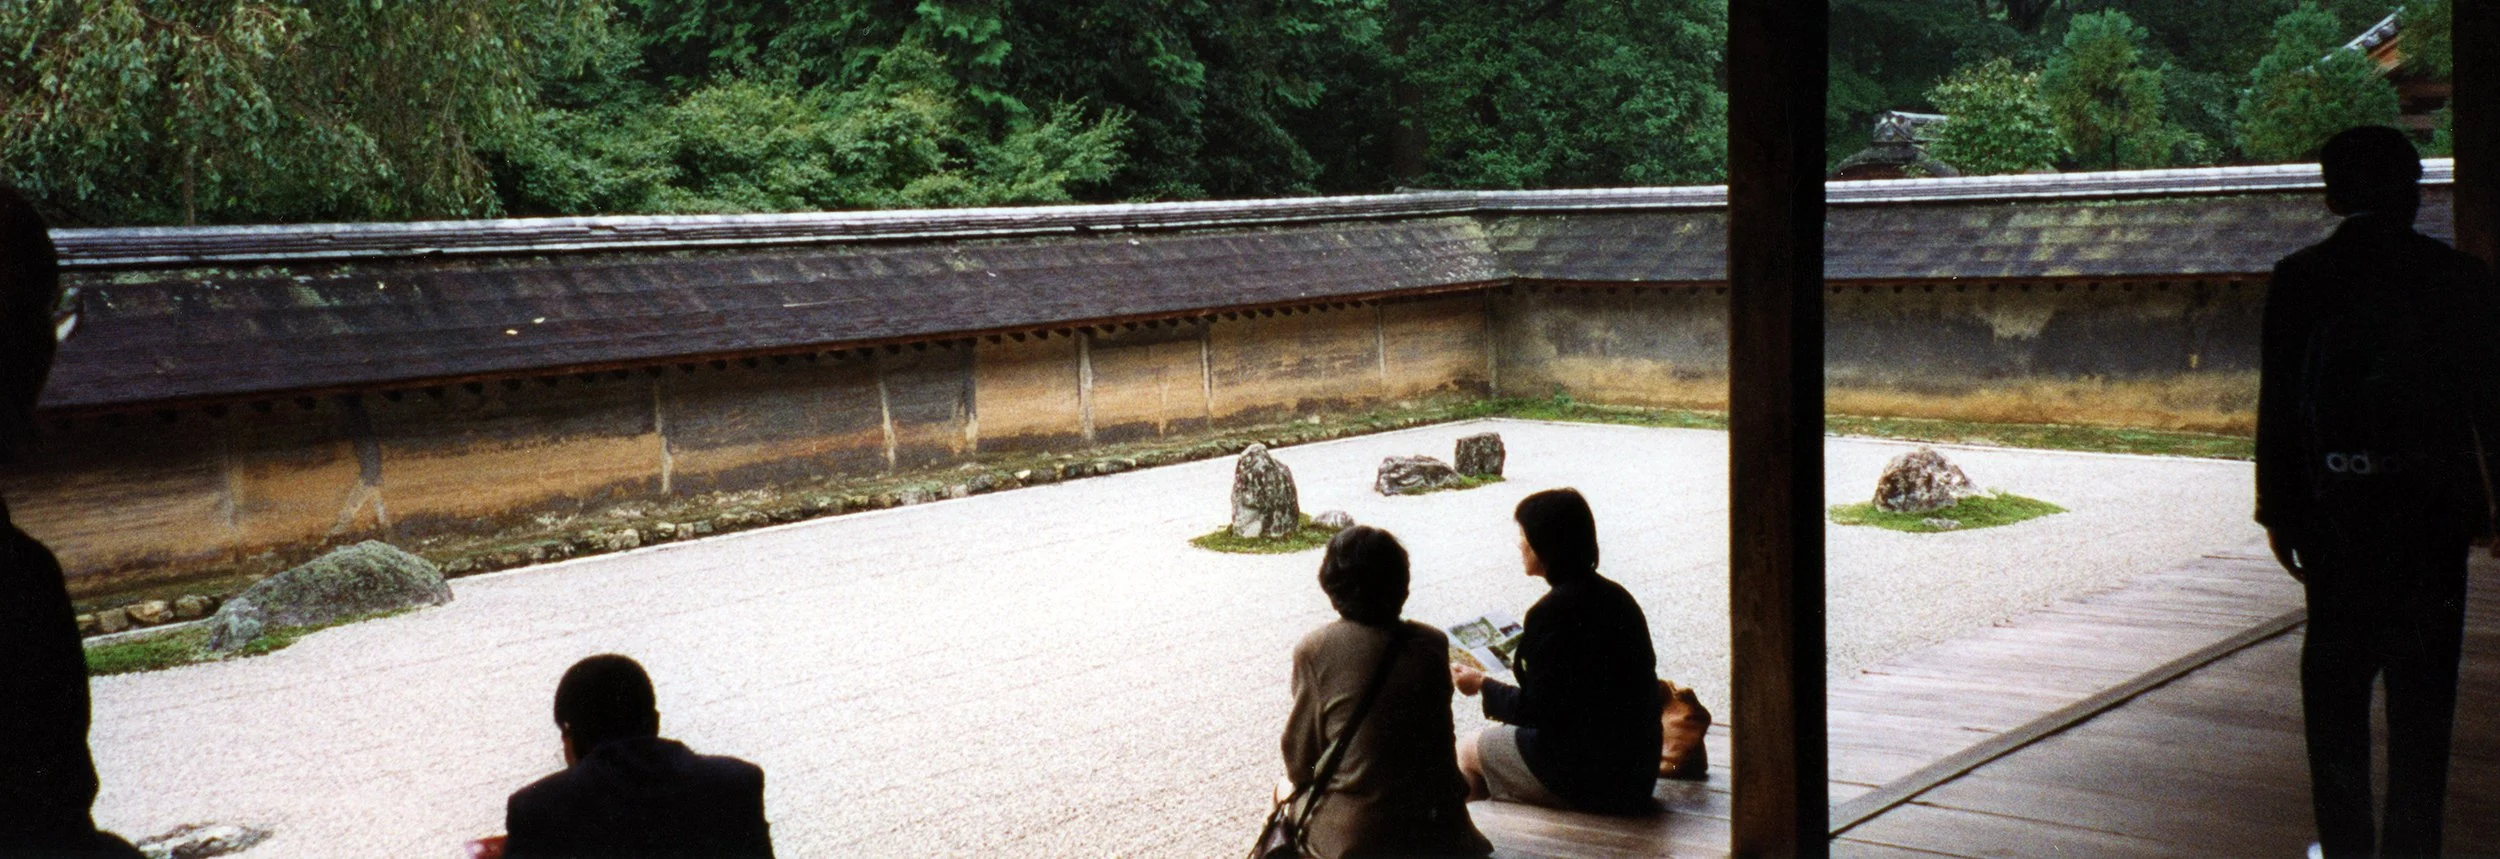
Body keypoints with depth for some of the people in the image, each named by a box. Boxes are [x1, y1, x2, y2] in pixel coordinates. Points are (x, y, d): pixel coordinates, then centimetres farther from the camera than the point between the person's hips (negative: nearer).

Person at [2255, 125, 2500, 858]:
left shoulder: (2297, 280, -2)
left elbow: (2277, 404, -2)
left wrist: (2277, 510, 4)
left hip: (2334, 504, 0)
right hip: (2433, 504, 0)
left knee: (2336, 674, 9)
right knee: (2423, 681, 7)